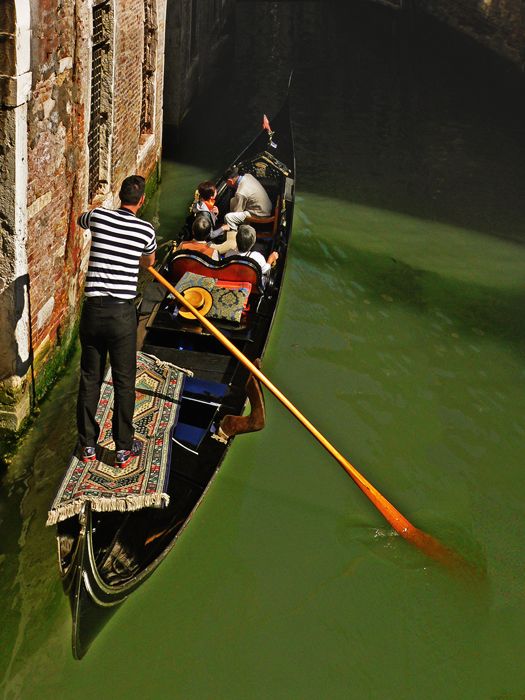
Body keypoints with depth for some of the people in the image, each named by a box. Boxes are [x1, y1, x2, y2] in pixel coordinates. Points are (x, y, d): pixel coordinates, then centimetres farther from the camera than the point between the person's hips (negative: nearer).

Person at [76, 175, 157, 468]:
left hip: (93, 309, 2)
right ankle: (124, 448, 17)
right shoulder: (146, 230, -4)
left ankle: (87, 444, 24)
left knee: (90, 378, 14)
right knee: (124, 381, 9)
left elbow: (81, 219, 26)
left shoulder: (99, 217, -1)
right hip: (122, 312, -2)